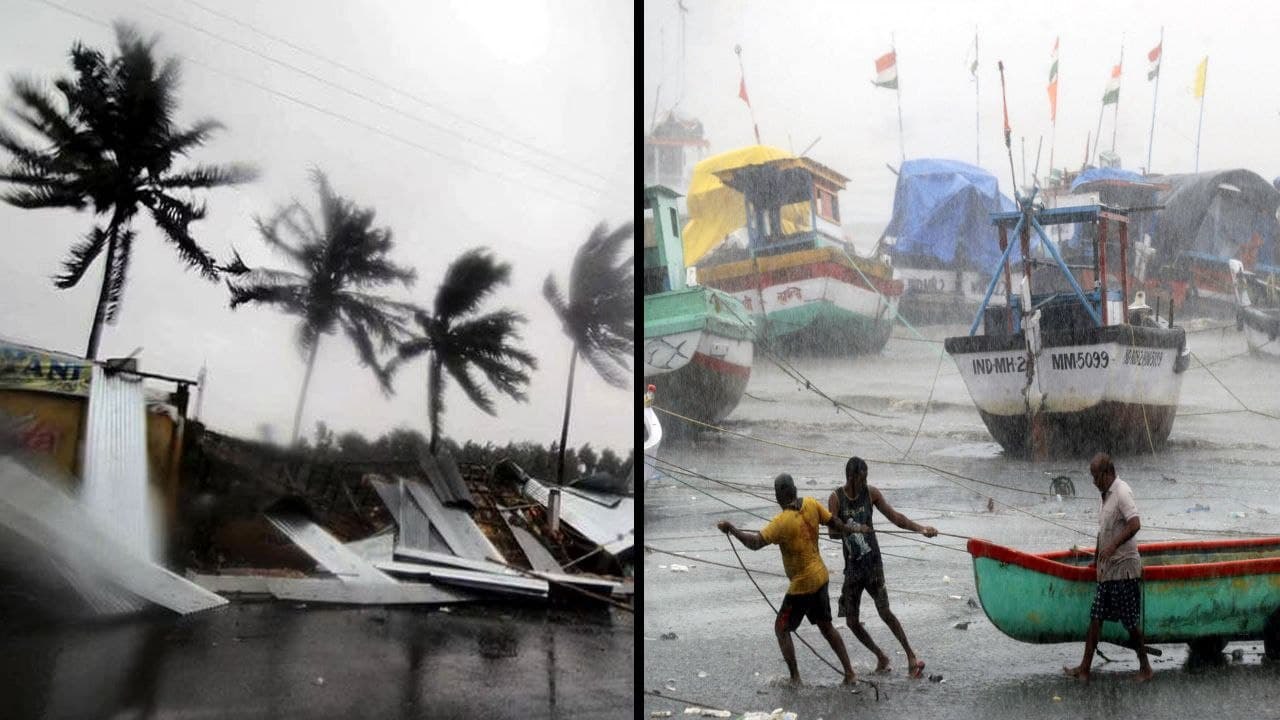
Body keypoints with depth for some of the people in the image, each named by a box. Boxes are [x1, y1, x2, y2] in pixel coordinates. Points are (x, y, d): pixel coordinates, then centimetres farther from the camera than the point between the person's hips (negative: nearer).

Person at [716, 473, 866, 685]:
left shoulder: (783, 521, -24)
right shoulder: (811, 504, -5)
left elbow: (756, 542, -31)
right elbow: (835, 524, 5)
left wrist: (732, 529, -23)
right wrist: (856, 529, 22)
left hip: (802, 584, -7)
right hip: (820, 576, 7)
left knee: (781, 628, 6)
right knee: (826, 626, 21)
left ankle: (795, 678, 8)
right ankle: (849, 671, 24)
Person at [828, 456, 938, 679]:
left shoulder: (871, 493, -4)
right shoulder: (836, 498, -7)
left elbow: (894, 516, -6)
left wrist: (920, 528, -20)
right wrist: (854, 529, -32)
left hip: (873, 562, -1)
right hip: (852, 565, 1)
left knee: (884, 612, -10)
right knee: (851, 621, 5)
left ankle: (911, 657, 2)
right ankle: (881, 657, 24)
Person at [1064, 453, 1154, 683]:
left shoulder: (1122, 492, -15)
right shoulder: (1107, 495, 14)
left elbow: (1135, 525, -27)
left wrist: (1113, 545, -32)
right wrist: (1098, 559, 22)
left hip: (1124, 569, -9)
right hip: (1108, 569, 9)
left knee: (1131, 621, 0)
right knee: (1096, 617, 8)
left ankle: (1145, 668, 15)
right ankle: (1084, 668, 11)